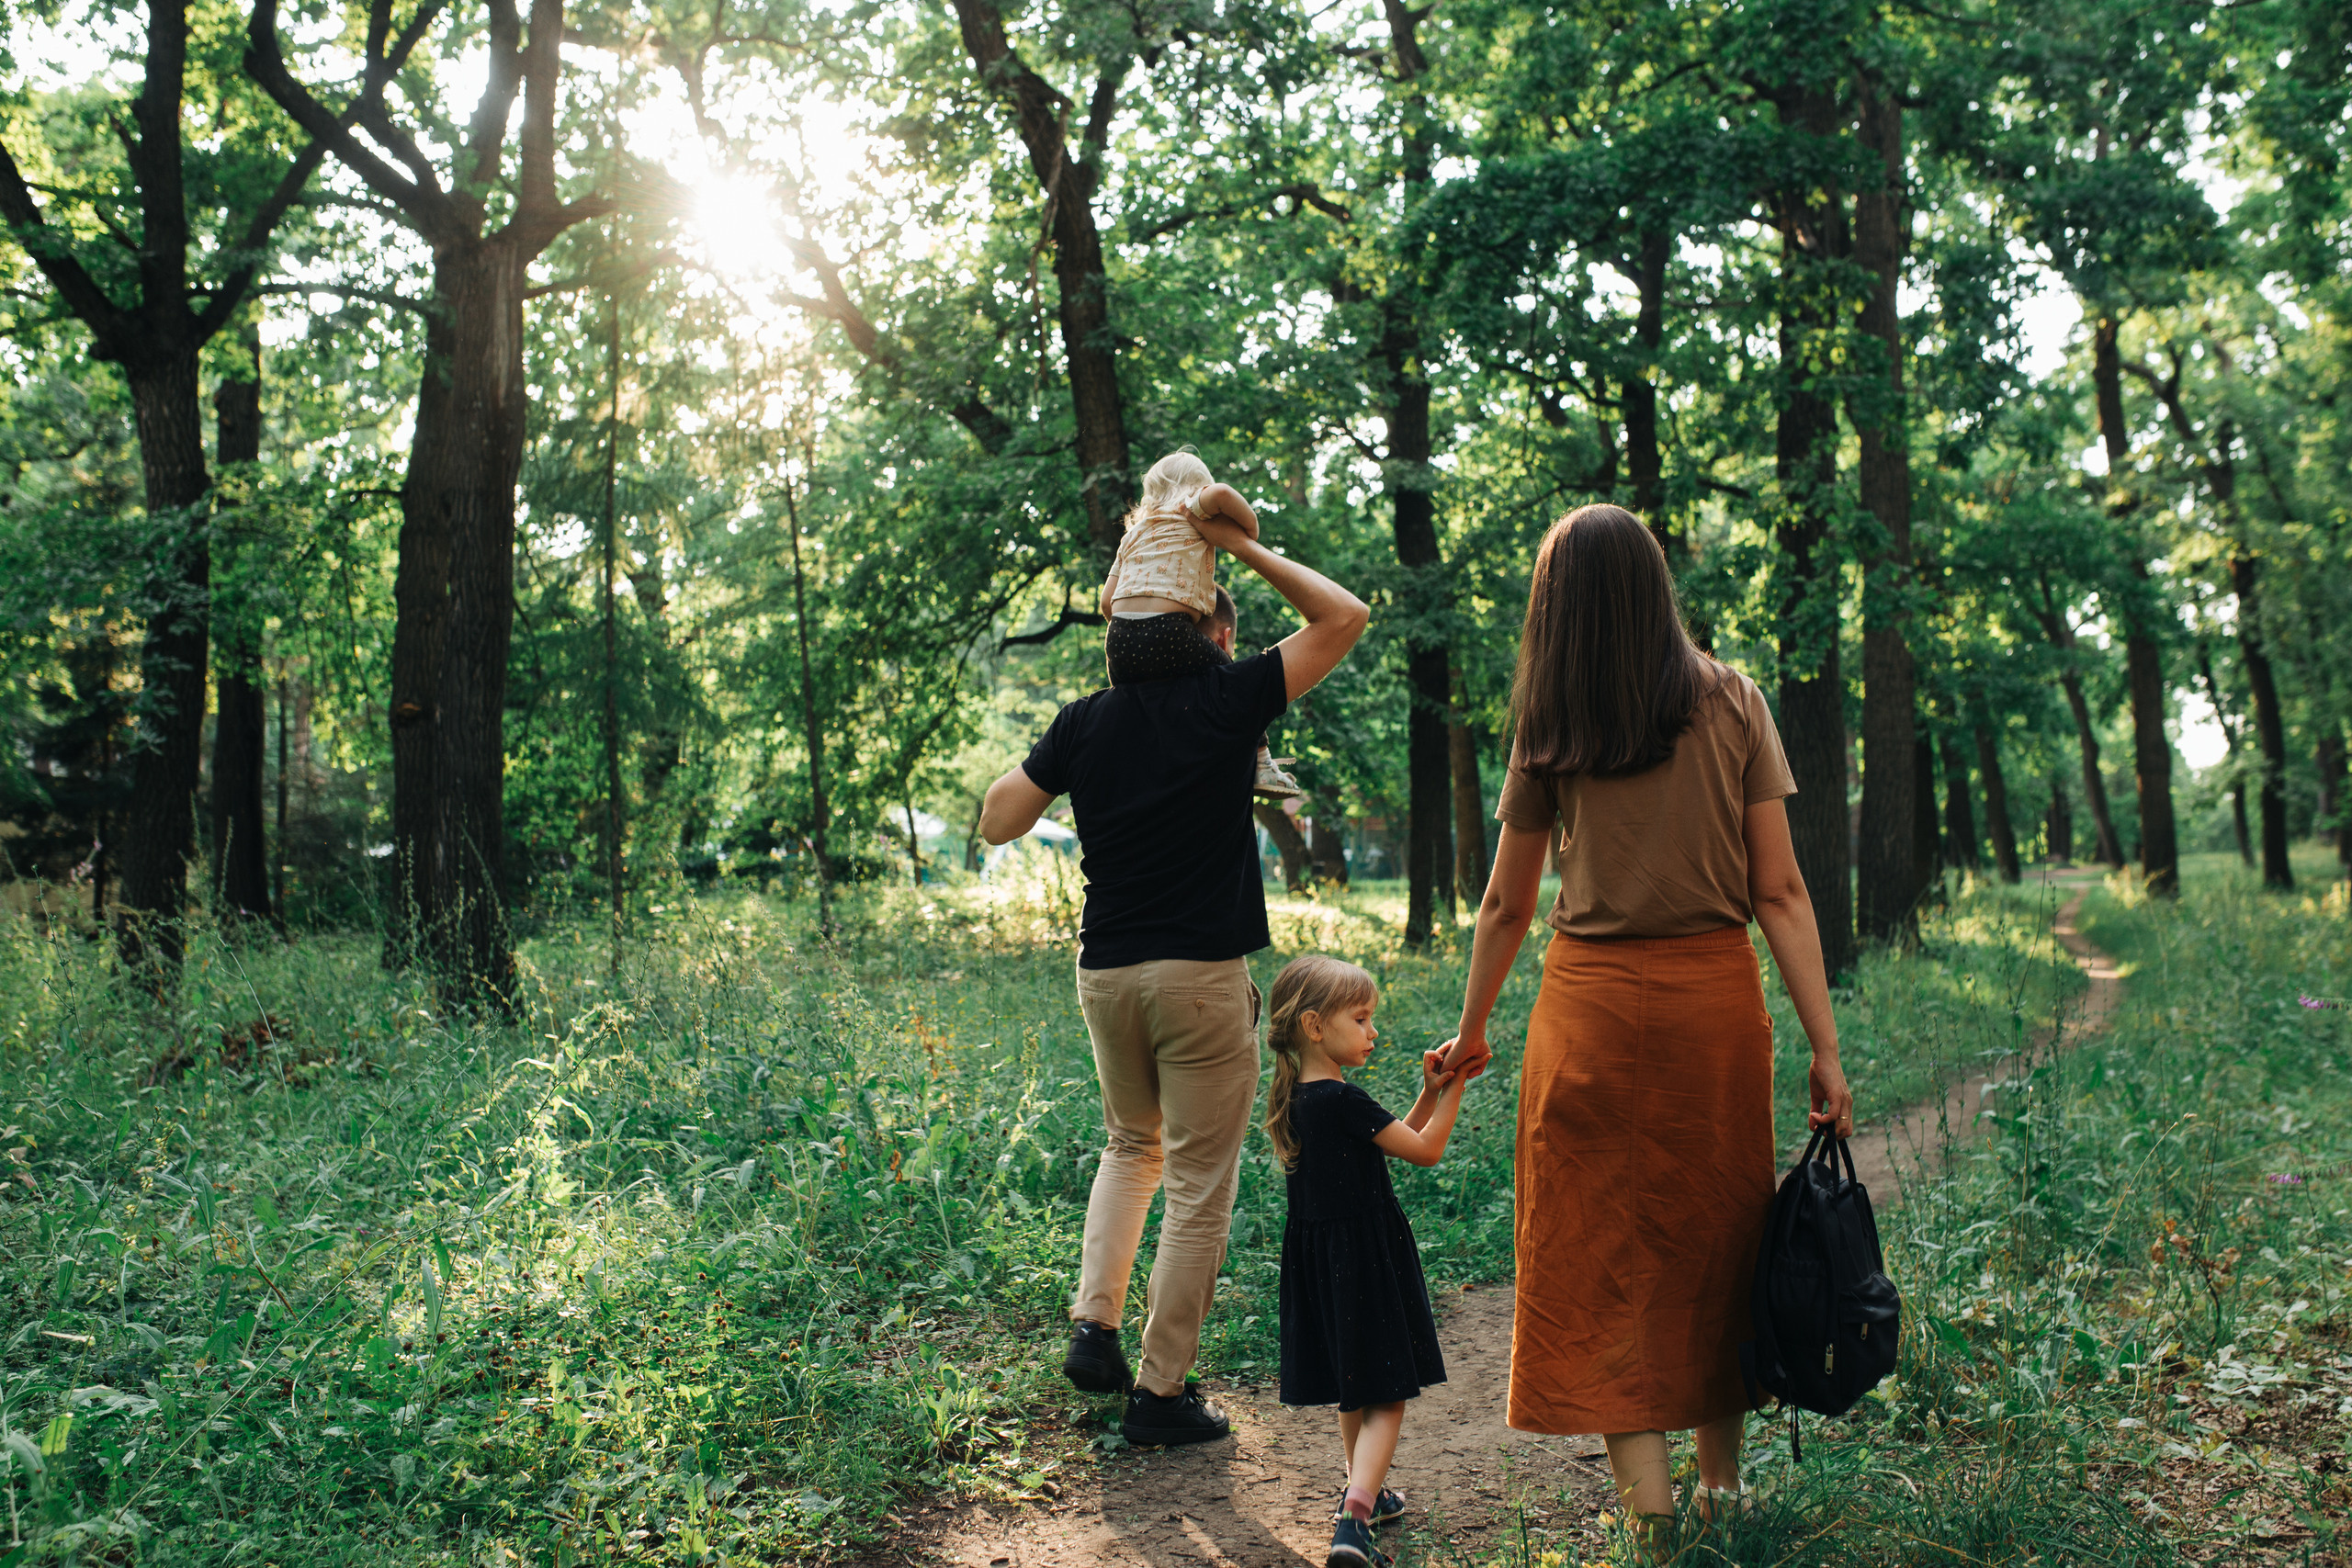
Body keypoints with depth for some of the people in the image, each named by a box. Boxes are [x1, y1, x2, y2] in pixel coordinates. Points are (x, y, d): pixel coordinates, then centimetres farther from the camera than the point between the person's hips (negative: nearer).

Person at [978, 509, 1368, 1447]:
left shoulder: (1085, 722, 4)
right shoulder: (1226, 702, -6)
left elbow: (997, 823, 10)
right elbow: (1343, 616, 0)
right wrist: (1243, 548, 4)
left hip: (1106, 973, 5)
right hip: (1203, 975, -5)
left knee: (1131, 1146, 26)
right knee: (1201, 1186, 6)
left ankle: (1094, 1324, 12)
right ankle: (1161, 1392, 11)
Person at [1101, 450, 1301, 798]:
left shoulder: (1134, 531, 27)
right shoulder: (1190, 509, 9)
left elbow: (1106, 602, 21)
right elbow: (1220, 494, -17)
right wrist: (1251, 530, 0)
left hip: (1118, 639, 6)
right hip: (1167, 632, -6)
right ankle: (1260, 765, 15)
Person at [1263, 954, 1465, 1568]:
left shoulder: (1298, 1099, 6)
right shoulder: (1342, 1101, -21)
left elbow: (1393, 1137, 15)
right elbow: (1425, 1150, -15)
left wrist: (1429, 1092, 5)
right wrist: (1454, 1087, -9)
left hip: (1319, 1258, 9)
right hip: (1363, 1260, -9)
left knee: (1353, 1390, 24)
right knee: (1386, 1399, -4)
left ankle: (1366, 1493, 39)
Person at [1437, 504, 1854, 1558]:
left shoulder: (1551, 732, 0)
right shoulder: (1732, 706, 1)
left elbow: (1508, 904, 5)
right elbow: (1779, 892, -4)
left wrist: (1470, 1036, 18)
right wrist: (1826, 1048, -1)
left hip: (1593, 1006, -2)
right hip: (1715, 998, 2)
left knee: (1601, 1255, 5)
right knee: (1714, 1238, 16)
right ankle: (1722, 1483, 25)